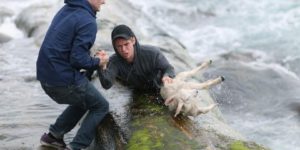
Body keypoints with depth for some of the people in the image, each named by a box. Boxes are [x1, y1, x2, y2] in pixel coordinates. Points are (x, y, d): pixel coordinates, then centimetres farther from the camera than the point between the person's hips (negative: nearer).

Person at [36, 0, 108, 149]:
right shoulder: (88, 22, -17)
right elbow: (78, 59, -21)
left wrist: (92, 56, 10)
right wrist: (97, 62, -2)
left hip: (45, 75, 8)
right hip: (65, 78, -8)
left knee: (83, 101, 30)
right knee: (100, 107, 11)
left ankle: (53, 136, 29)